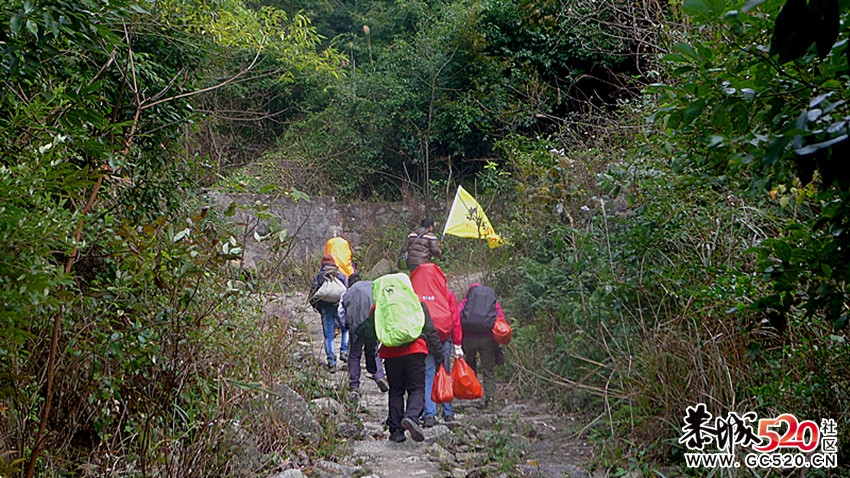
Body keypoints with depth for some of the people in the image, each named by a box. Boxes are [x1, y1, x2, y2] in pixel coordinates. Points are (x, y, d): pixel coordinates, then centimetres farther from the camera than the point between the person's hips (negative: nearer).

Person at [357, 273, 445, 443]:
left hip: (391, 353, 1)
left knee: (395, 391, 13)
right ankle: (411, 416, -23)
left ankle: (396, 429, 7)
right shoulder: (417, 302, 10)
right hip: (415, 350, -1)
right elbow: (430, 330, 7)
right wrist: (438, 353, 10)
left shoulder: (379, 306, 9)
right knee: (417, 389, 4)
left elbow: (369, 333, 6)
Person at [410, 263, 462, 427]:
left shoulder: (413, 292, 2)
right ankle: (448, 412, 15)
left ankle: (429, 414, -8)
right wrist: (458, 344, 9)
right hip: (444, 339, 1)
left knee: (427, 376, 0)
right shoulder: (447, 293, 5)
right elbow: (455, 318, 6)